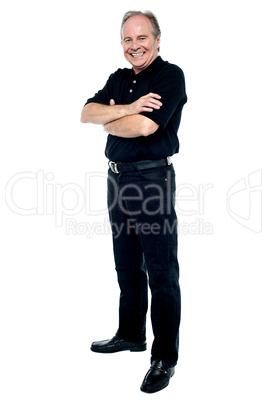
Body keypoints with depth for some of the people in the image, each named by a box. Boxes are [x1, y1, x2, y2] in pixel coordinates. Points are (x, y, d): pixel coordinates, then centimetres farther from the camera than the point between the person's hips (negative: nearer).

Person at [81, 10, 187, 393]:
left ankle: (165, 357, 8)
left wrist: (109, 119, -2)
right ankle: (131, 335, 35)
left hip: (152, 179, -8)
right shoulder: (119, 79, 16)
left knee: (161, 273, -2)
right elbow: (87, 113, 2)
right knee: (127, 268, 18)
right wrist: (126, 109, -15)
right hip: (118, 178, 8)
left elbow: (145, 125, -22)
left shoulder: (170, 75, -8)